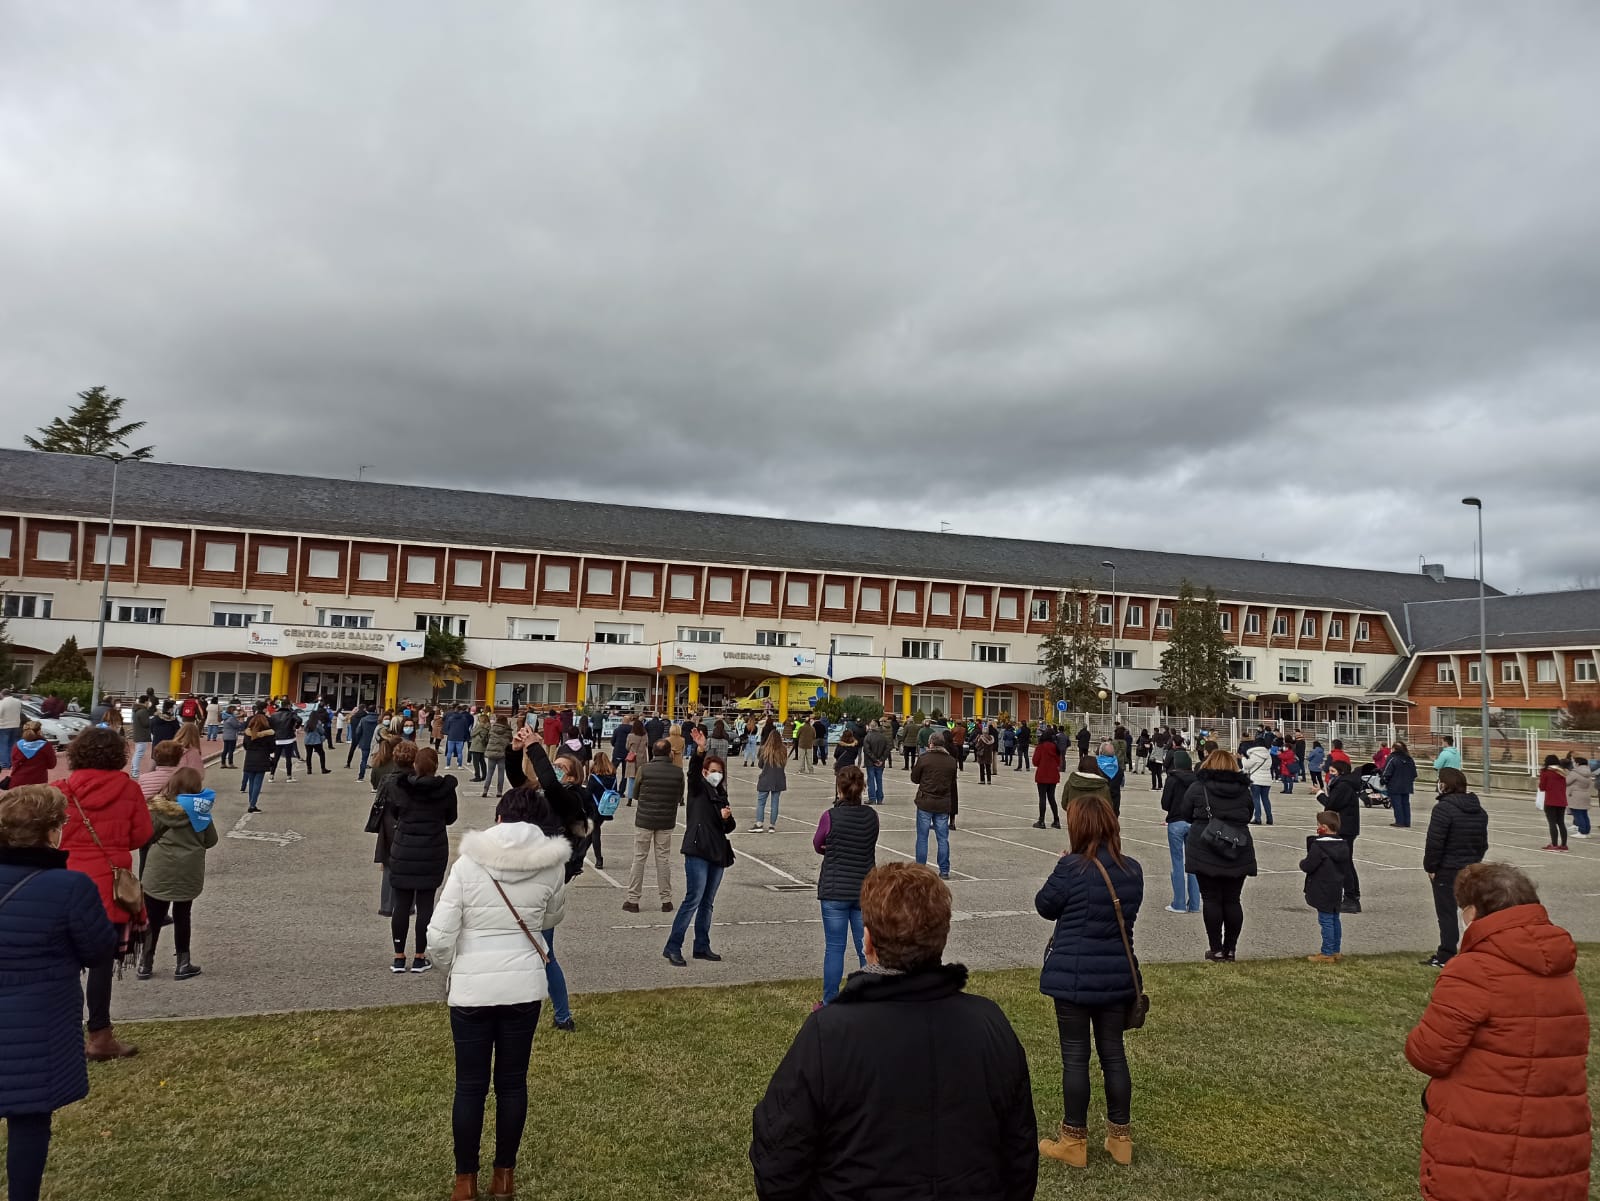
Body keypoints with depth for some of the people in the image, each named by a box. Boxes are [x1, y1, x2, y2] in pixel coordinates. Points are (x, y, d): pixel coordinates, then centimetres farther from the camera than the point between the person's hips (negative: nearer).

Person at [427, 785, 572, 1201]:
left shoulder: (468, 862, -12)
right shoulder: (552, 865, -7)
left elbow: (439, 936, -10)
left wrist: (454, 969, 8)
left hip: (471, 988, -1)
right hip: (524, 986, 1)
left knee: (470, 1085, 12)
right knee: (512, 1082, 15)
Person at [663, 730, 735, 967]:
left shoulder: (721, 796, 18)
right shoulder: (698, 788, 1)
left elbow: (729, 827, 19)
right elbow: (693, 770, -20)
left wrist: (727, 818, -4)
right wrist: (699, 750, -38)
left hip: (717, 852, 7)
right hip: (698, 851, -7)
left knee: (708, 902, 12)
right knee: (694, 899, -11)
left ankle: (702, 946, 20)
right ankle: (673, 947, -5)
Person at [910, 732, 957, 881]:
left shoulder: (924, 759, -9)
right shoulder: (951, 761, 1)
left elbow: (915, 779, 3)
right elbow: (954, 784, 8)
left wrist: (914, 767, 19)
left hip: (925, 803, -2)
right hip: (944, 804, 2)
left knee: (922, 837, 5)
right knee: (943, 838, 9)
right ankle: (944, 871, 12)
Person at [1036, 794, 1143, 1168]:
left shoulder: (1071, 868, -18)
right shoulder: (1133, 870, -1)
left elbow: (1045, 906, -4)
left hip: (1074, 976, -5)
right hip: (1117, 975, 5)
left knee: (1075, 1057, 6)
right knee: (1113, 1054, 16)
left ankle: (1074, 1141, 17)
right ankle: (1121, 1137, 26)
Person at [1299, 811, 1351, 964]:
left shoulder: (1318, 846, -20)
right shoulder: (1343, 845, 5)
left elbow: (1308, 866, -20)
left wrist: (1302, 863, 3)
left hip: (1323, 892, -8)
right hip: (1337, 892, 8)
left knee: (1326, 921, -3)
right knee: (1334, 920, 16)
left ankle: (1327, 954, 1)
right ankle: (1336, 951, 24)